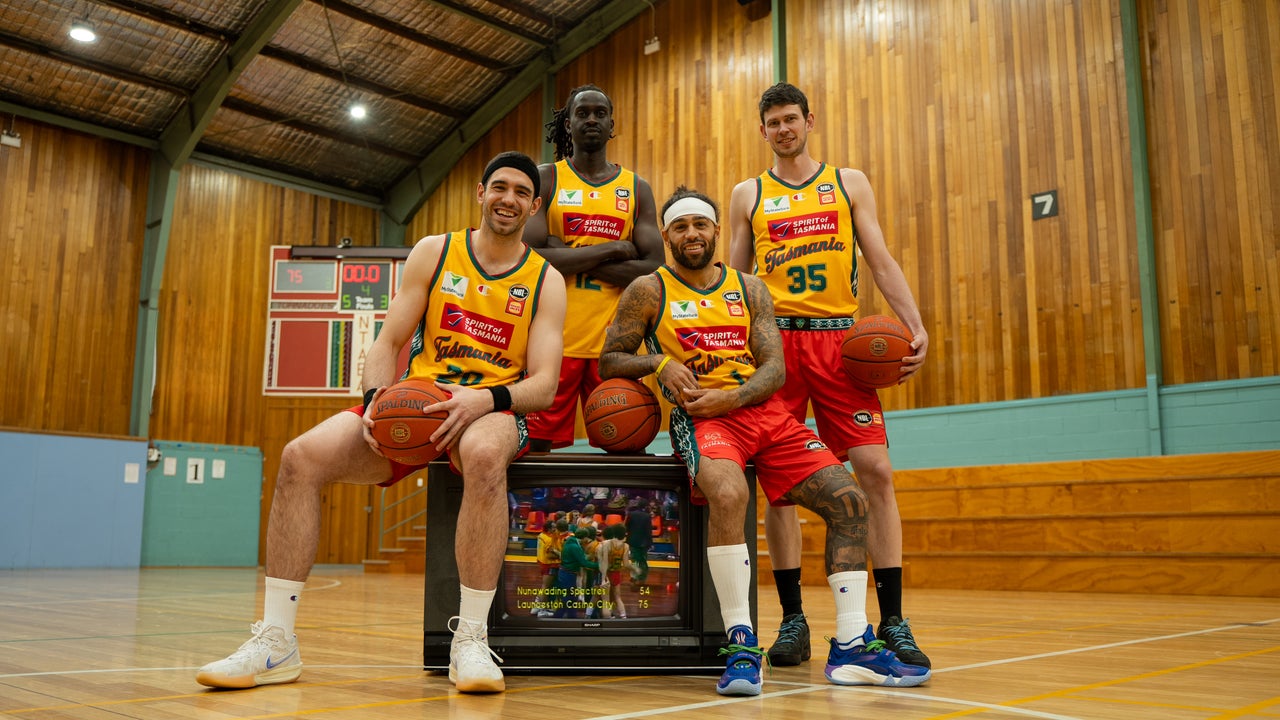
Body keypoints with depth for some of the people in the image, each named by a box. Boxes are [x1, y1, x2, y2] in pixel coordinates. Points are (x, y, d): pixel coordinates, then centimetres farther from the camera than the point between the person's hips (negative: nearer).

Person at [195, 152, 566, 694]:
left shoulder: (546, 280, 4)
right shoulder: (434, 253, 9)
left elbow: (543, 385, -4)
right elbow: (390, 342, 6)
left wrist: (486, 399, -25)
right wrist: (376, 398, -15)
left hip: (493, 409, -2)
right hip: (414, 404, 3)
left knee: (485, 454, -41)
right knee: (302, 456, -21)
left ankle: (470, 638, -28)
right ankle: (276, 641, -13)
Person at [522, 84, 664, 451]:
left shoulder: (636, 188, 11)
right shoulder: (545, 179, 5)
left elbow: (654, 269, -1)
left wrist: (569, 257, -9)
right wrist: (612, 250, -10)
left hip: (612, 341, 2)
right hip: (553, 338, -2)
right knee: (539, 446, 0)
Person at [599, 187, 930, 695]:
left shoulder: (750, 288, 16)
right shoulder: (648, 291, 8)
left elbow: (775, 367, 6)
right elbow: (609, 362, 8)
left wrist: (728, 397, -12)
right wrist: (659, 362, -11)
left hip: (764, 410, 5)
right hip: (701, 416, -4)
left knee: (849, 501, -9)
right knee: (728, 493, -37)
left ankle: (851, 646, -2)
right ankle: (741, 646, -28)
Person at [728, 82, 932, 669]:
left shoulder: (849, 182, 14)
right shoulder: (748, 195, 14)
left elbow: (881, 261, 8)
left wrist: (916, 326, -5)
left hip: (839, 336, 0)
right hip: (774, 340, 0)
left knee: (875, 470, -9)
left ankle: (892, 621, -2)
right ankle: (793, 619, 11)